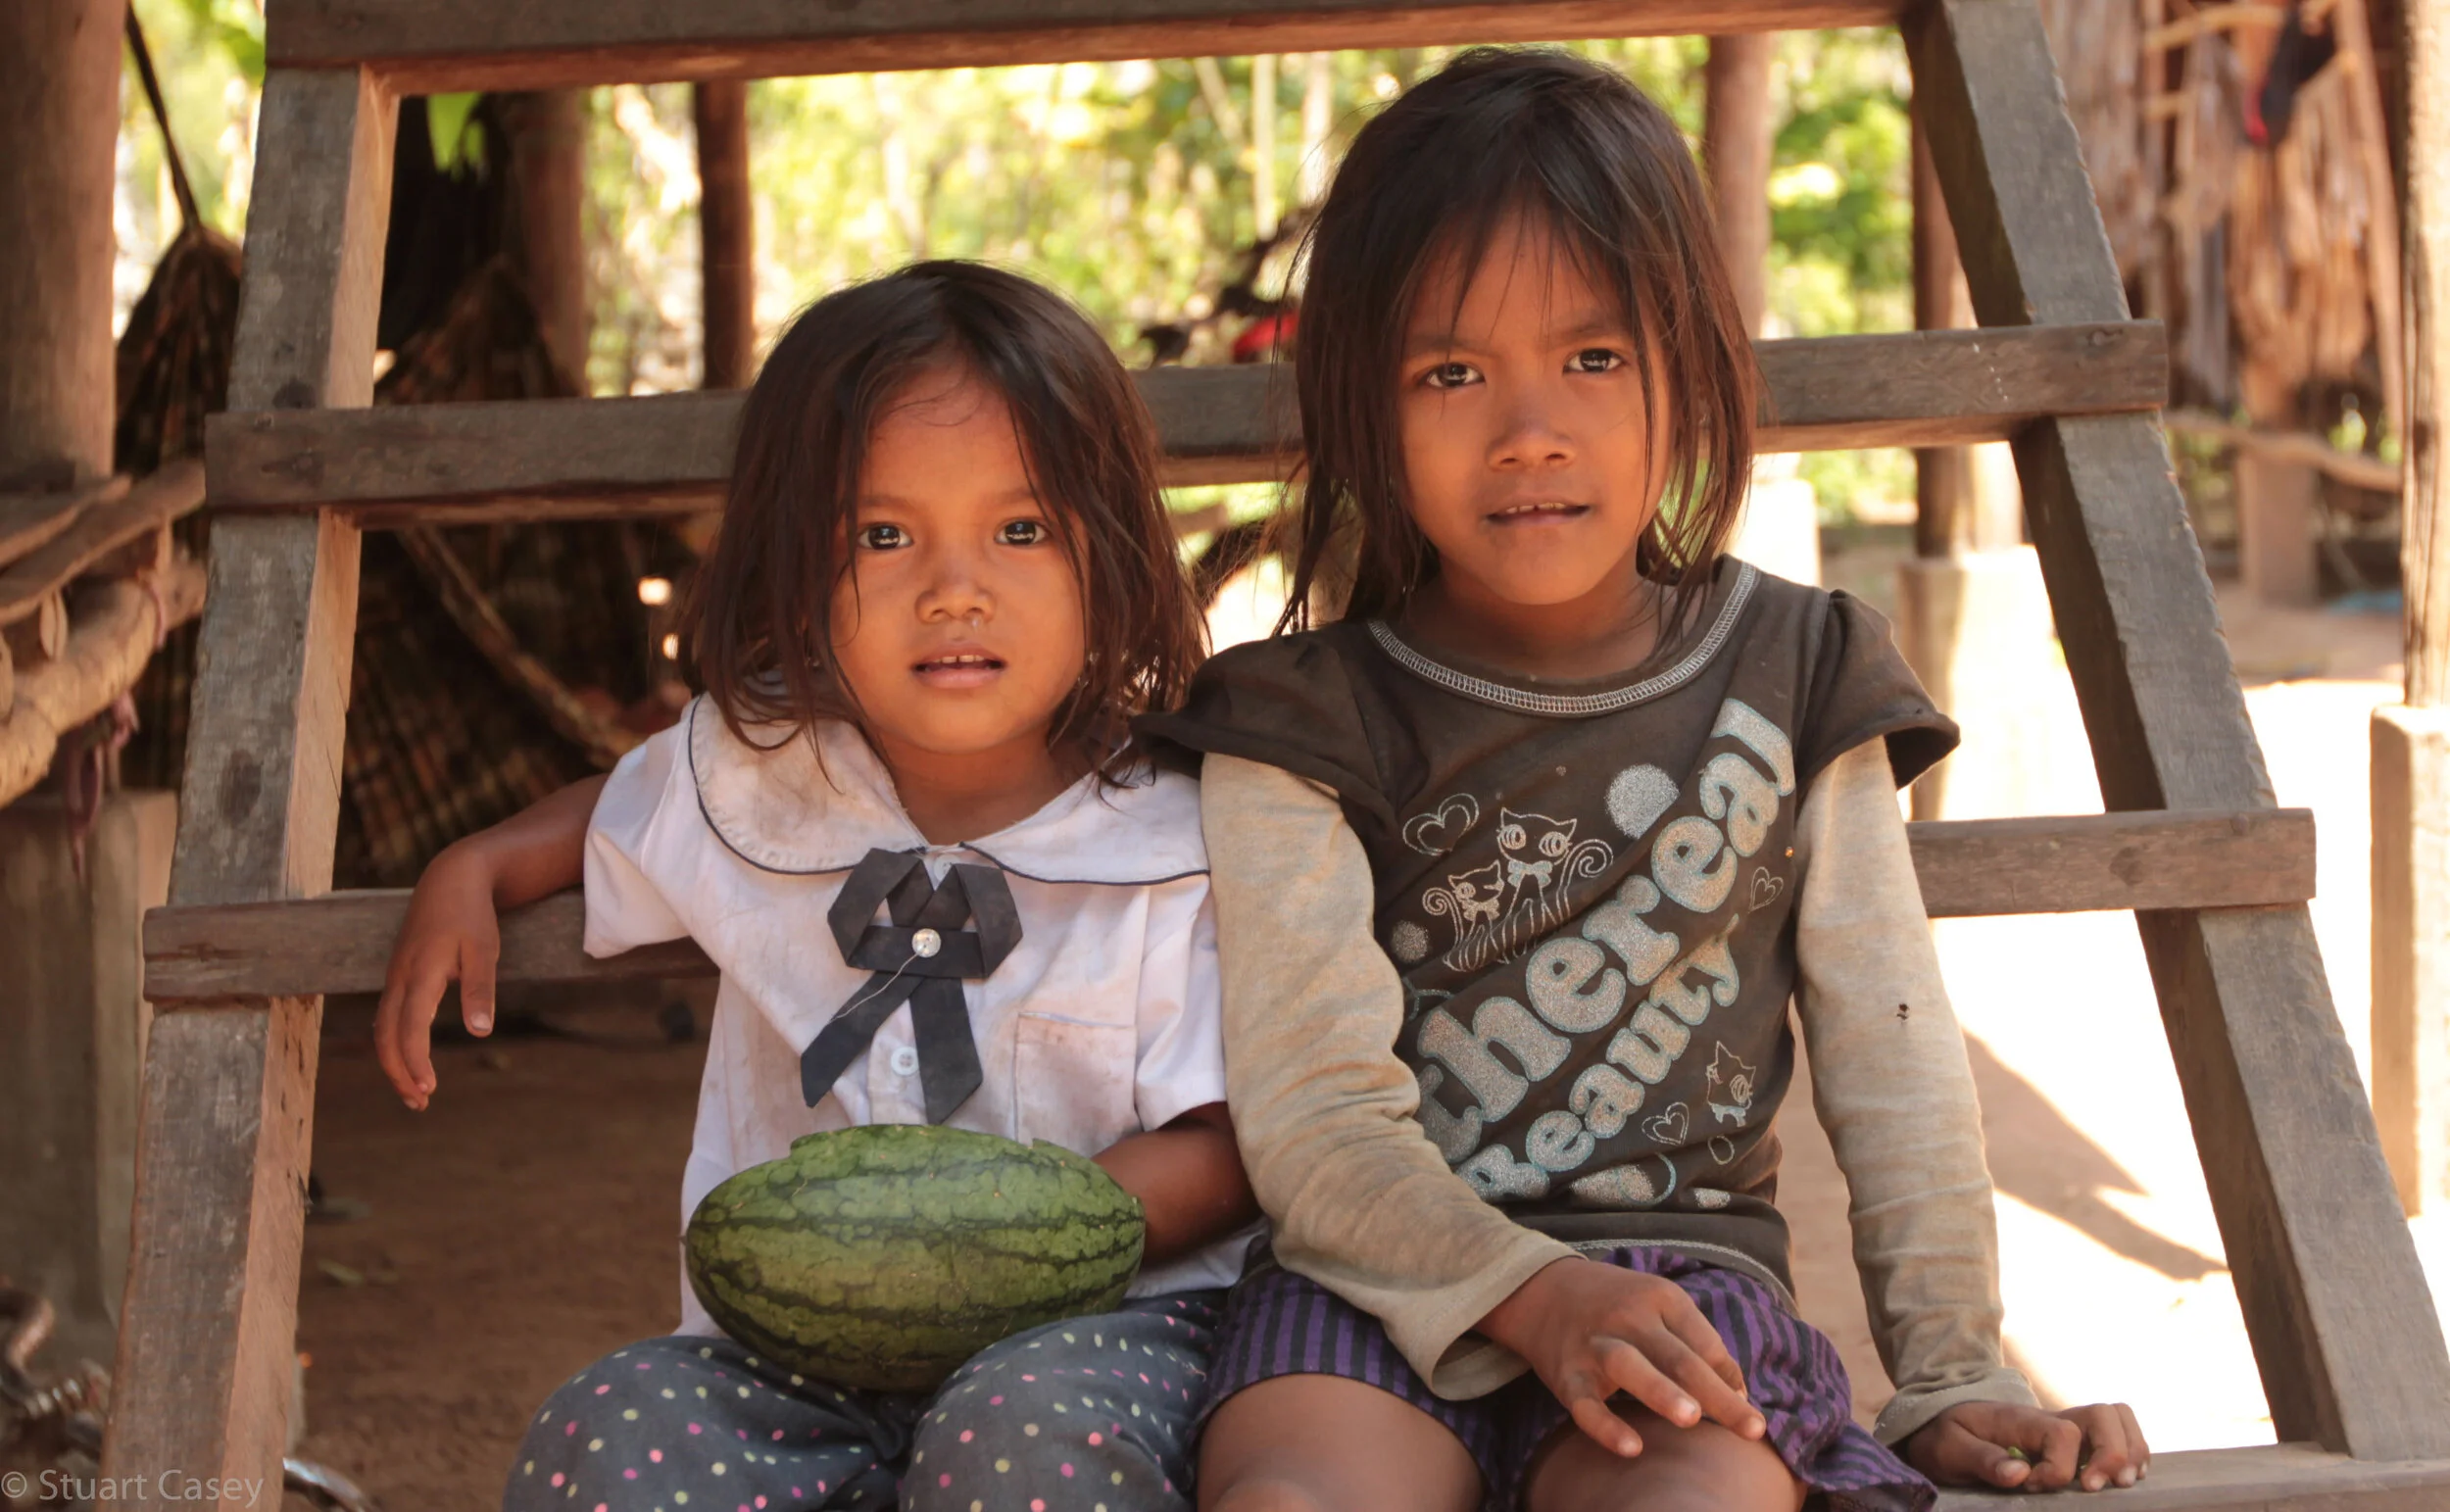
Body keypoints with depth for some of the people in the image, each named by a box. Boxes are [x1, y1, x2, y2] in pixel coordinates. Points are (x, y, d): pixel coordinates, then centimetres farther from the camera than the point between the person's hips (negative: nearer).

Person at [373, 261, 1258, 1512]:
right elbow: (622, 811, 32)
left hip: (1104, 1322, -3)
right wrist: (474, 870, 15)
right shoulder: (751, 777, 6)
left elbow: (1221, 1151, -7)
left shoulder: (1174, 849, -6)